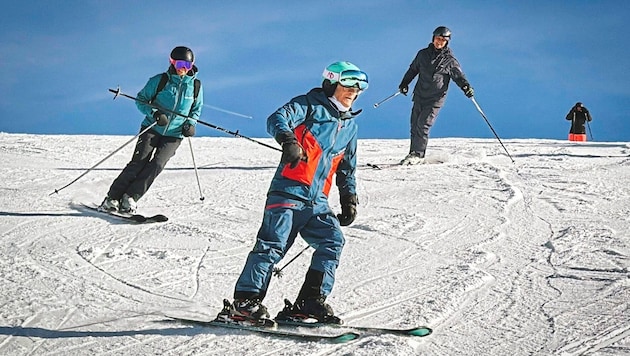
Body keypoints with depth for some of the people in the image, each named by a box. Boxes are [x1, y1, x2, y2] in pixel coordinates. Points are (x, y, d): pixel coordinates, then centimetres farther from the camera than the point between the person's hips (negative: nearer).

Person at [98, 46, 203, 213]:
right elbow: (141, 100, -1)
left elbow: (196, 109, 19)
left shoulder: (196, 86, 3)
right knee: (139, 161, -16)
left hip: (174, 135, 2)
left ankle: (130, 198, -15)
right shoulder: (159, 80, -6)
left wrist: (191, 123, -1)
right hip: (152, 129, -2)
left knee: (157, 164, -18)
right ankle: (112, 198, -12)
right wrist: (154, 113, -19)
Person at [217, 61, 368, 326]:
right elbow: (277, 119, -16)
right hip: (288, 192, -7)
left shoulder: (350, 125, 23)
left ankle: (310, 301, -5)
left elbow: (347, 169, 33)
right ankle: (245, 301, -15)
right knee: (273, 244, -15)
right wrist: (288, 140, -36)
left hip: (317, 201, 7)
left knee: (333, 241, -9)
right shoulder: (309, 105, 3)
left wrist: (349, 197, 23)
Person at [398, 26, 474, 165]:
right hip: (419, 96, 4)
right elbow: (413, 69, 21)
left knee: (423, 125, -13)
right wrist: (405, 83, 14)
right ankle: (413, 153, 12)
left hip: (435, 100, -4)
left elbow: (459, 76, -2)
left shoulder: (450, 61, -3)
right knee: (414, 125, 4)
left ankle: (418, 155, -7)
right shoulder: (423, 54, 8)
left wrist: (466, 87, -21)